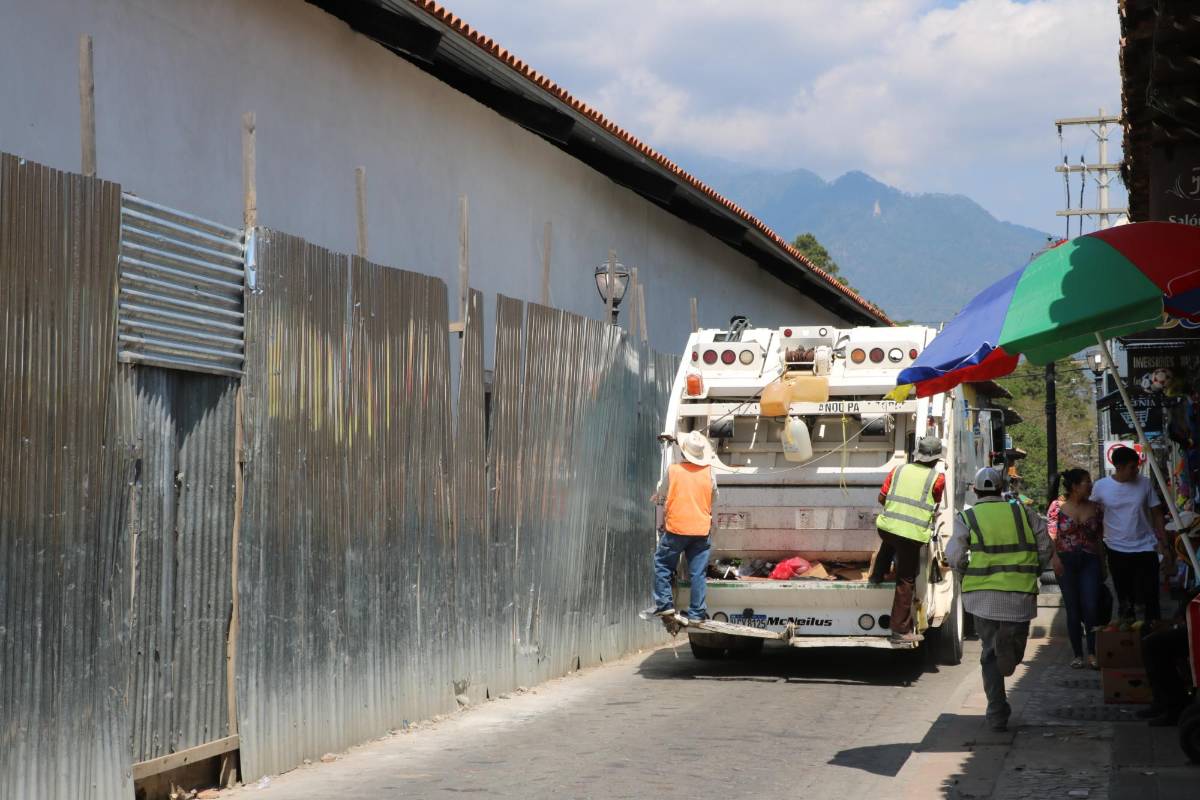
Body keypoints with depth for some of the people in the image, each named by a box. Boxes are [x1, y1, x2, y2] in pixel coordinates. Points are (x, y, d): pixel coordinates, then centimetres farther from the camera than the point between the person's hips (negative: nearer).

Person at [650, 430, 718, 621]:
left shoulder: (673, 470, -5)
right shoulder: (709, 473, 0)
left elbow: (661, 497, 4)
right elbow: (713, 500, 13)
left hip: (676, 528, -2)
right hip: (701, 529, 2)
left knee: (662, 564, 13)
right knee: (698, 573, 5)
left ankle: (664, 604, 5)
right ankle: (696, 612, 5)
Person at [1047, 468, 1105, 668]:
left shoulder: (1094, 508, 8)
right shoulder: (1057, 506, 0)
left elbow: (1100, 537, 11)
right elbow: (1051, 535, -5)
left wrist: (1103, 565, 10)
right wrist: (1055, 556, -19)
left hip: (1090, 561, 2)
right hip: (1066, 562, -2)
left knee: (1091, 607, -9)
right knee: (1073, 610, 3)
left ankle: (1092, 654, -2)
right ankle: (1078, 655, 11)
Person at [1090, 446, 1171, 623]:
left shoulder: (1144, 483, -3)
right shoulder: (1100, 487, -6)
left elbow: (1157, 515, 4)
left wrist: (1165, 547, 2)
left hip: (1145, 549, 0)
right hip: (1117, 551, 0)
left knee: (1151, 601, -2)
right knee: (1125, 602, 10)